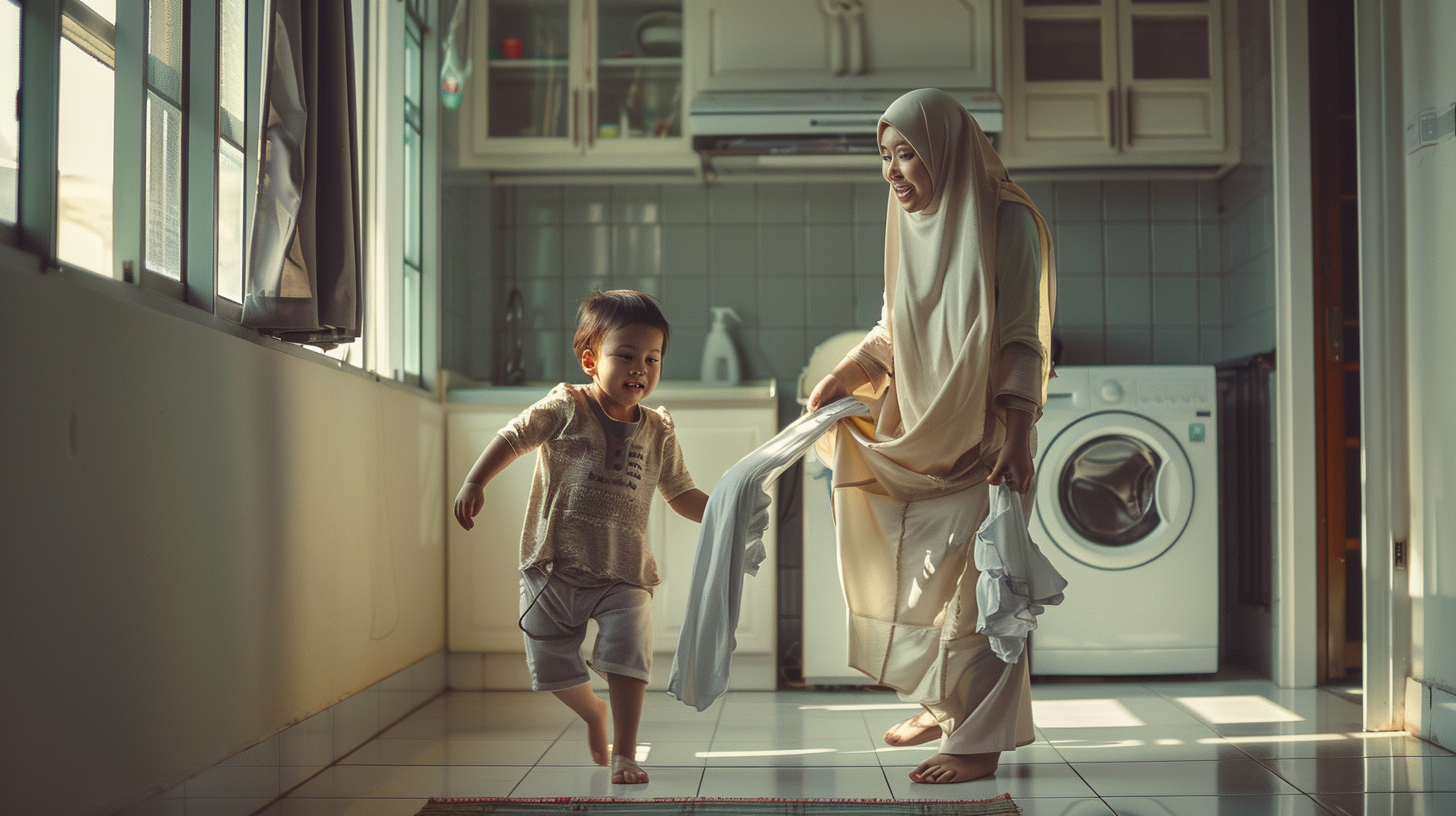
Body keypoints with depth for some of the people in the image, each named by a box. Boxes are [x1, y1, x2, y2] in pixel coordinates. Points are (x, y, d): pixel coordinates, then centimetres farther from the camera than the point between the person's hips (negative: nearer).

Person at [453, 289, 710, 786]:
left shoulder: (657, 432, 3)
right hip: (554, 568, -1)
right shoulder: (566, 409, -6)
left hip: (623, 576, 1)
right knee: (551, 666, 6)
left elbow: (681, 495, 12)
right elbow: (513, 438, -2)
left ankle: (624, 753, 1)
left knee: (628, 652, -15)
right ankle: (592, 712, 38)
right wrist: (473, 485, -12)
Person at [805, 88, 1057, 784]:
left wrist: (1018, 435, -22)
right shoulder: (910, 227, 9)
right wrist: (845, 375, 1)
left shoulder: (1005, 223, -12)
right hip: (919, 431, 7)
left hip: (981, 437, -7)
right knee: (917, 568, 13)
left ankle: (980, 739, 1)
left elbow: (1021, 340, -15)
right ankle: (942, 705, 29)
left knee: (970, 578, -7)